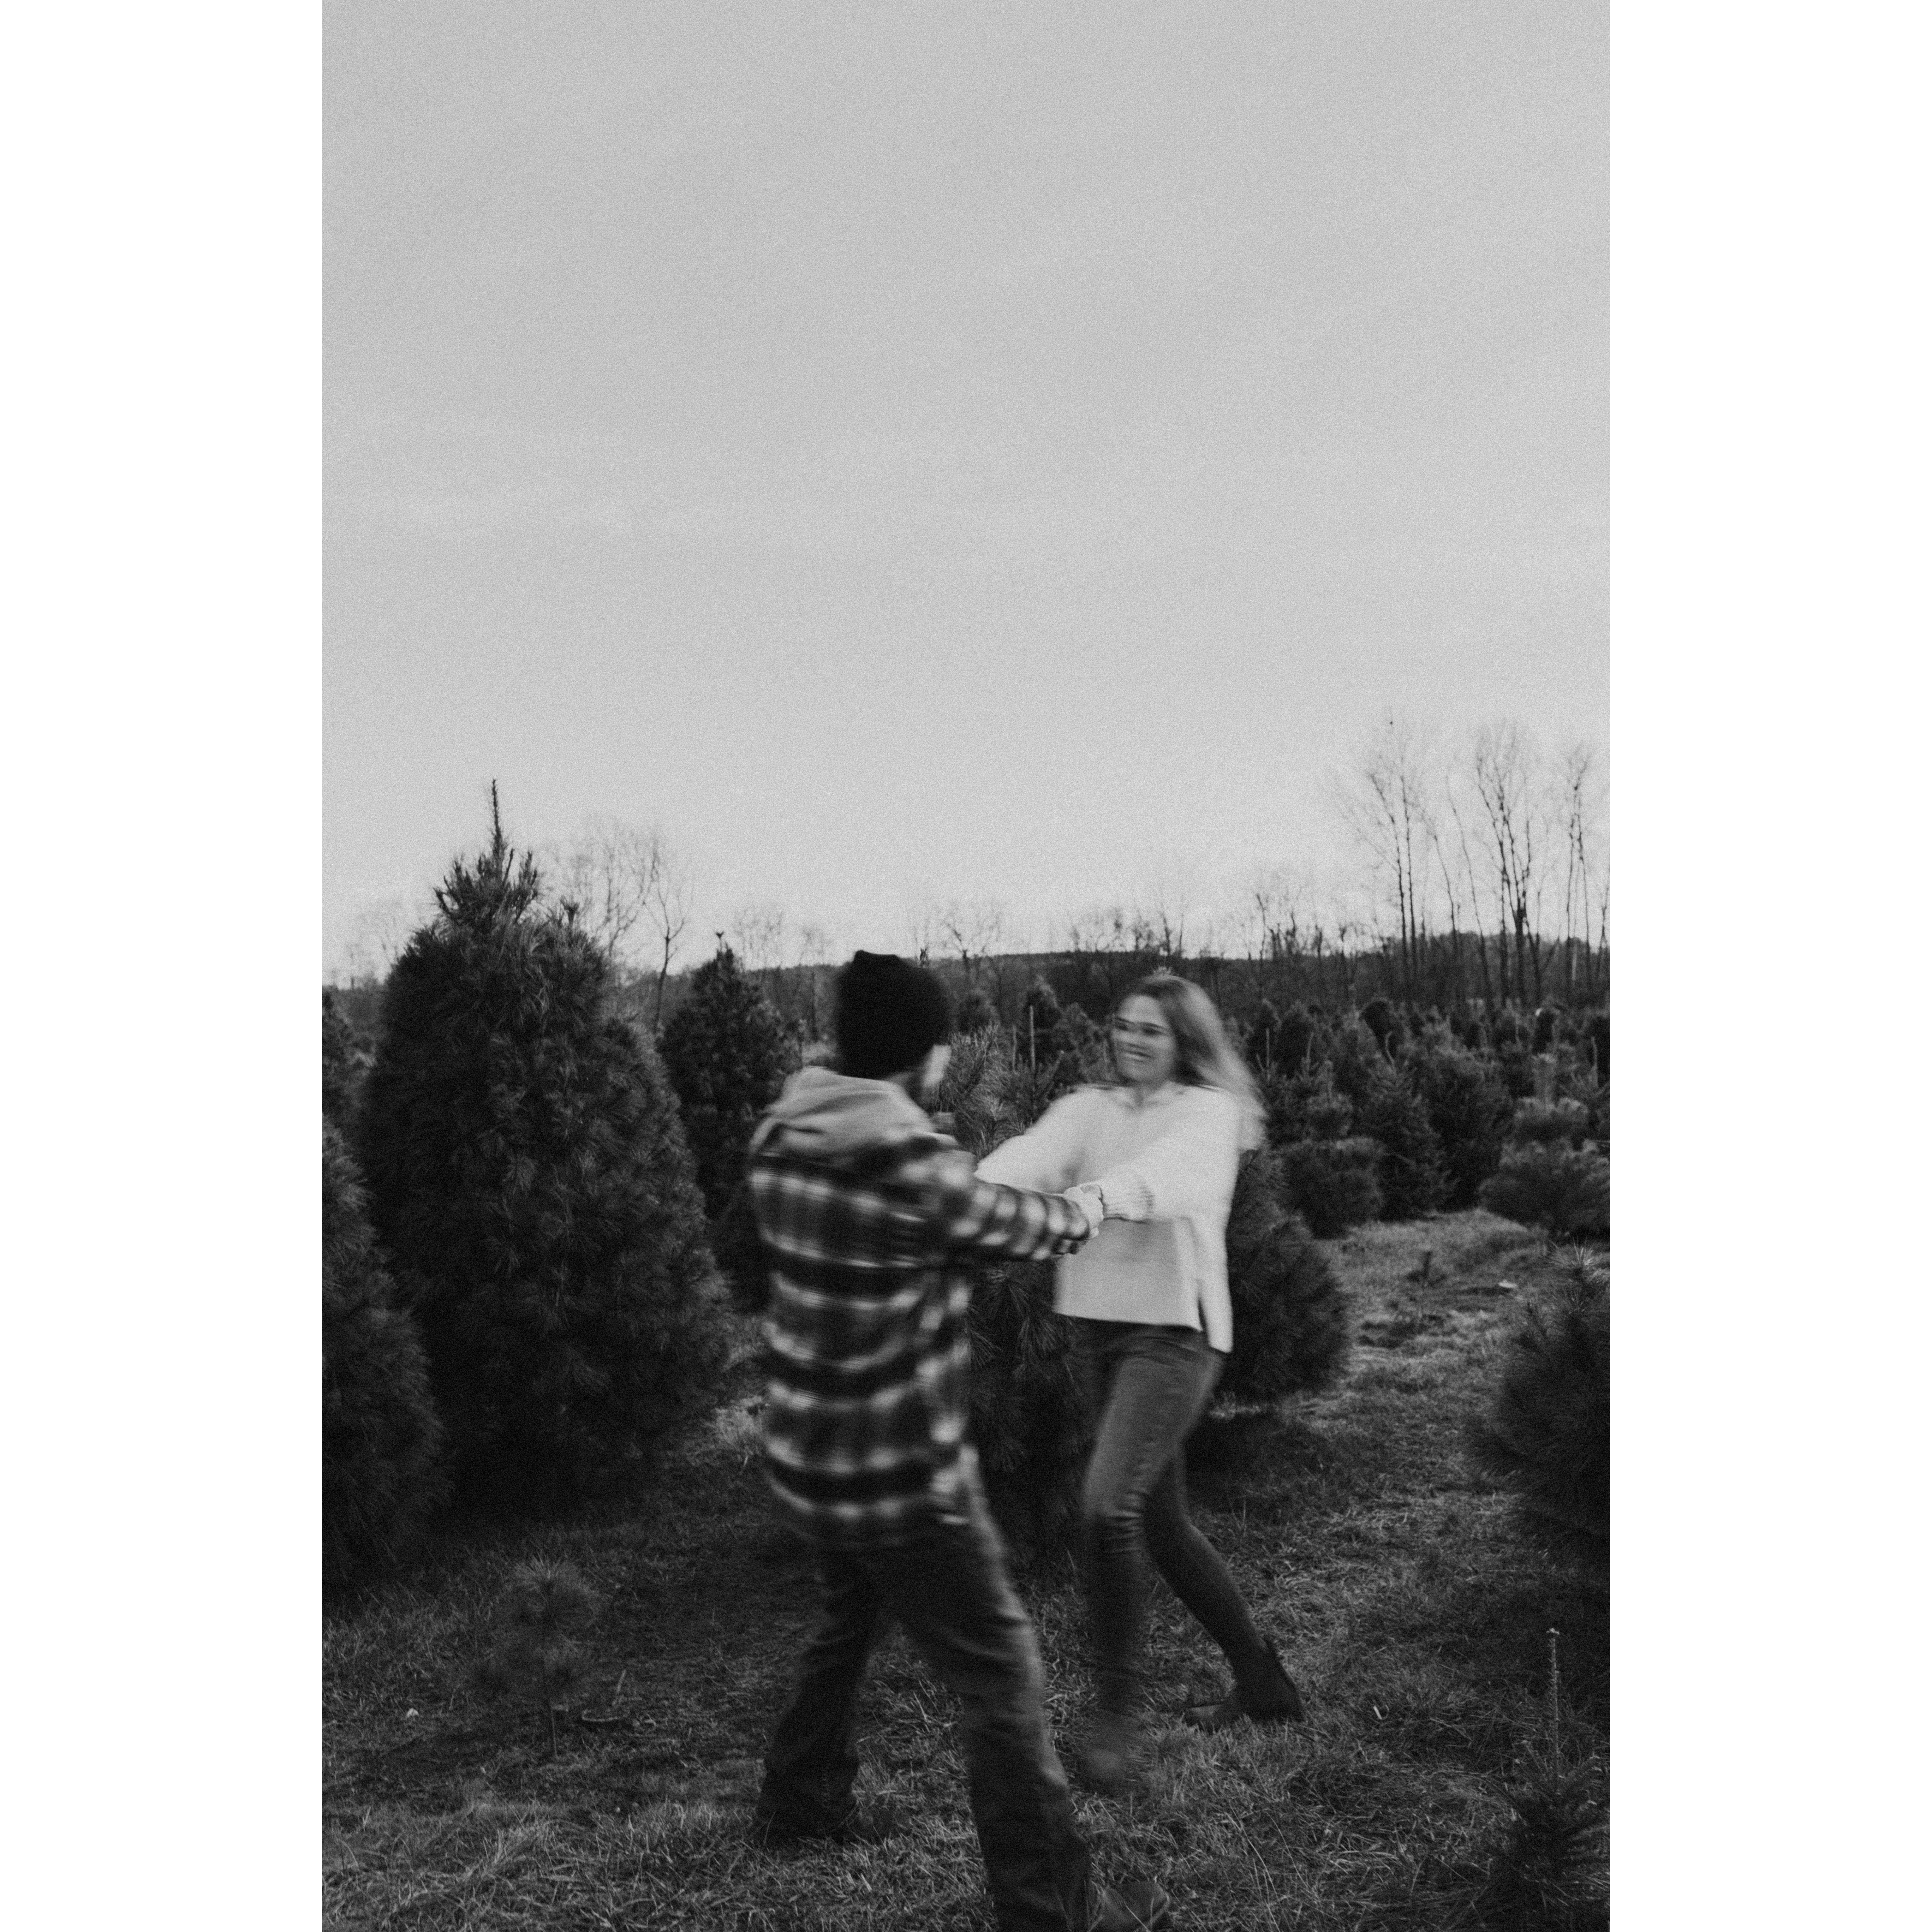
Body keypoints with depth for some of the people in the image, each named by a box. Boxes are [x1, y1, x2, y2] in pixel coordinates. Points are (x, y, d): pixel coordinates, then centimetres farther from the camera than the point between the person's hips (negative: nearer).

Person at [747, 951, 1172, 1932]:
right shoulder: (916, 1167, -25)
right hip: (901, 1480, -8)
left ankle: (799, 1798, 48)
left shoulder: (781, 1143, -2)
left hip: (805, 1460, 8)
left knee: (847, 1624, 31)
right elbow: (1018, 1227, -7)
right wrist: (1080, 1213, 14)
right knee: (1000, 1677, 4)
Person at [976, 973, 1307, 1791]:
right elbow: (1030, 1157, -14)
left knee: (1107, 1505, -22)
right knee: (1163, 1528, 15)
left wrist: (1095, 1194, -50)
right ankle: (1265, 1685, 34)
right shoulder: (1086, 1110, 8)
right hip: (1099, 1326, 6)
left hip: (1174, 1330, -6)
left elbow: (1170, 1169, -29)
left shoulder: (1210, 1112, -5)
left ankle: (1118, 1709, -3)